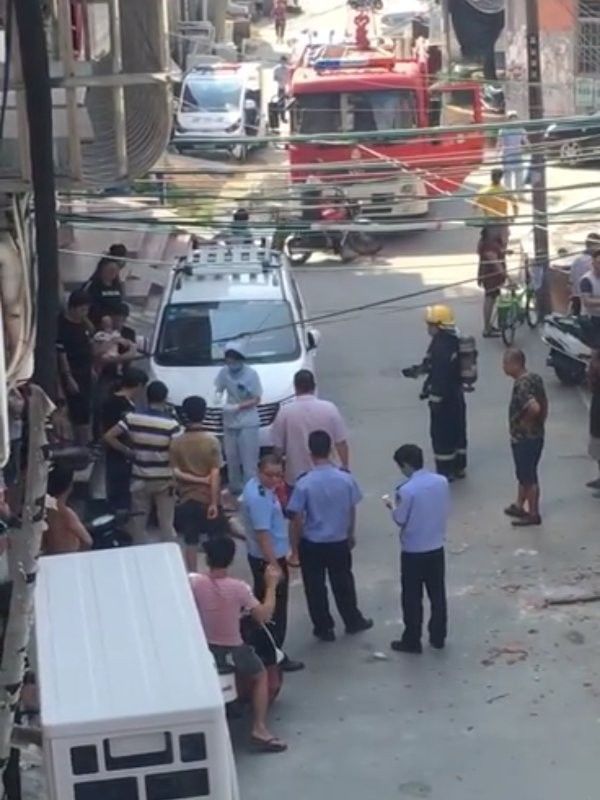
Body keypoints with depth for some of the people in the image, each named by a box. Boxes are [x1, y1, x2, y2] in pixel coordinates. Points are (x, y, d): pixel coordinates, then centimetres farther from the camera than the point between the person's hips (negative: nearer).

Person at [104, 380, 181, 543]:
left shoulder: (132, 418, -8)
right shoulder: (171, 424, -14)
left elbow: (108, 437, -8)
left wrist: (127, 451, 4)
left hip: (140, 479, 2)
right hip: (164, 480, -2)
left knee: (138, 522, 14)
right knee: (166, 524, 9)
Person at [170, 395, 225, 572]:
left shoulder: (176, 443, -4)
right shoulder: (212, 441, -11)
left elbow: (176, 472, -10)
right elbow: (215, 474, -14)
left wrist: (199, 479, -7)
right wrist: (214, 502, -12)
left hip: (187, 499, 2)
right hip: (209, 499, -2)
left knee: (190, 543, 10)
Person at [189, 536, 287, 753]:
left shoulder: (194, 583, -14)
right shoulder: (239, 588, -19)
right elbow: (264, 615, -12)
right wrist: (271, 585, -3)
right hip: (232, 652, -2)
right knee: (260, 675, 25)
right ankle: (259, 728, 13)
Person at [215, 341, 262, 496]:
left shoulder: (251, 374, -14)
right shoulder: (224, 372, -5)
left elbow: (256, 399, -10)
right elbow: (218, 390, 9)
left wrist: (237, 407, -22)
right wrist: (219, 397, -15)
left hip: (248, 422, -4)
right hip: (229, 421, 4)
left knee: (248, 460, -4)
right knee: (231, 458, 14)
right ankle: (235, 487, 27)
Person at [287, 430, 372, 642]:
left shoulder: (304, 484, -21)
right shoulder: (346, 479, -12)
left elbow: (297, 519, -15)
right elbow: (352, 510, 1)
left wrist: (295, 545, -1)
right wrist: (351, 534, 18)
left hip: (312, 544, -3)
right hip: (339, 542, 3)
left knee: (315, 588, 15)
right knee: (343, 584, 22)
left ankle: (324, 628, 26)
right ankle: (353, 621, 37)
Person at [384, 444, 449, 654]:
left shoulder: (407, 490, -23)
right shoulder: (441, 481, -5)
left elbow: (400, 520, -12)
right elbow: (446, 510, 6)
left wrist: (392, 506, 7)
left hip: (413, 551, -5)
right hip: (437, 548, 5)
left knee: (412, 599, 8)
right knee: (437, 595, 17)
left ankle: (412, 641, 18)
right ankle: (438, 637, 27)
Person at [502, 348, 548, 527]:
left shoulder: (521, 385, -25)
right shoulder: (534, 378, 4)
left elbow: (534, 408, -37)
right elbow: (544, 404, 14)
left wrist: (525, 422, -20)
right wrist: (539, 422, 16)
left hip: (524, 438, -9)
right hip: (536, 435, 9)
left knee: (528, 477, 4)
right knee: (525, 474, 21)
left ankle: (533, 514, 14)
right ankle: (519, 506, 34)